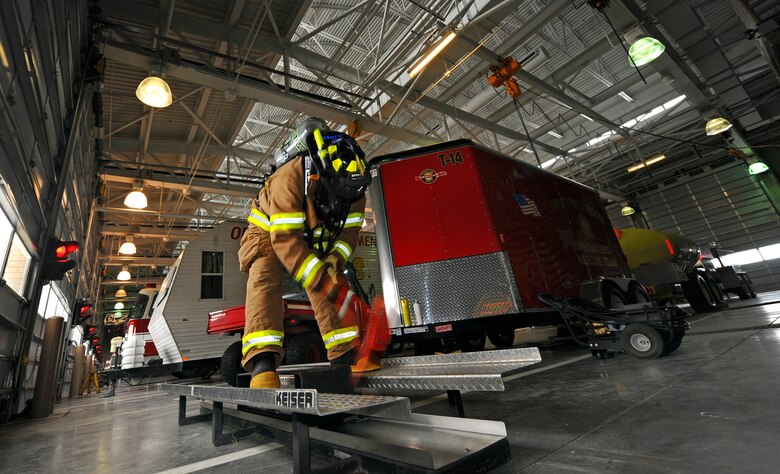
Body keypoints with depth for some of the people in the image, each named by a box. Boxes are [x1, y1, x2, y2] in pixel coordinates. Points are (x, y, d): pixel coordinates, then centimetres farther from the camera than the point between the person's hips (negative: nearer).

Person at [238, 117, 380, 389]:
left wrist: (334, 261, -29)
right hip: (270, 232, -4)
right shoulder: (290, 178, -37)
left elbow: (348, 230, -11)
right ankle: (262, 363, -31)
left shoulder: (352, 184, -19)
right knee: (265, 283, -27)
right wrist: (320, 277, -44)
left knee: (332, 286, -9)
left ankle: (347, 355, -4)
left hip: (312, 238, 4)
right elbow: (284, 238, -40)